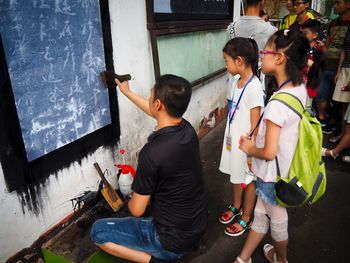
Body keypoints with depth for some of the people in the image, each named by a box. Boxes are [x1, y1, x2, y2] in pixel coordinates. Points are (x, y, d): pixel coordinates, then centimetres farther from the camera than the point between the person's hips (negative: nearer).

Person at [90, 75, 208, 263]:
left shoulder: (152, 152, -31)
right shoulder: (187, 129, -9)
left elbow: (136, 210, -18)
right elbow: (156, 113, 14)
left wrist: (130, 202, 6)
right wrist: (127, 92, 25)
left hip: (173, 240, -7)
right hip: (199, 226, 7)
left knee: (98, 231, 6)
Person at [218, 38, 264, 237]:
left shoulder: (254, 87, -23)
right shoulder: (236, 82, 0)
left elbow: (255, 125, -20)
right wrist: (230, 138, 13)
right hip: (234, 140, 7)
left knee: (248, 180, 13)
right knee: (236, 175, 24)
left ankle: (246, 219, 34)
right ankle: (237, 207, 47)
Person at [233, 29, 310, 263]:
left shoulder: (277, 103, -32)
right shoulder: (301, 89, -5)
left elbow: (269, 153, -29)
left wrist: (249, 149, -8)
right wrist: (255, 142, 4)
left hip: (273, 174, -8)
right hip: (287, 167, 8)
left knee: (277, 220, 19)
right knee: (260, 214, 21)